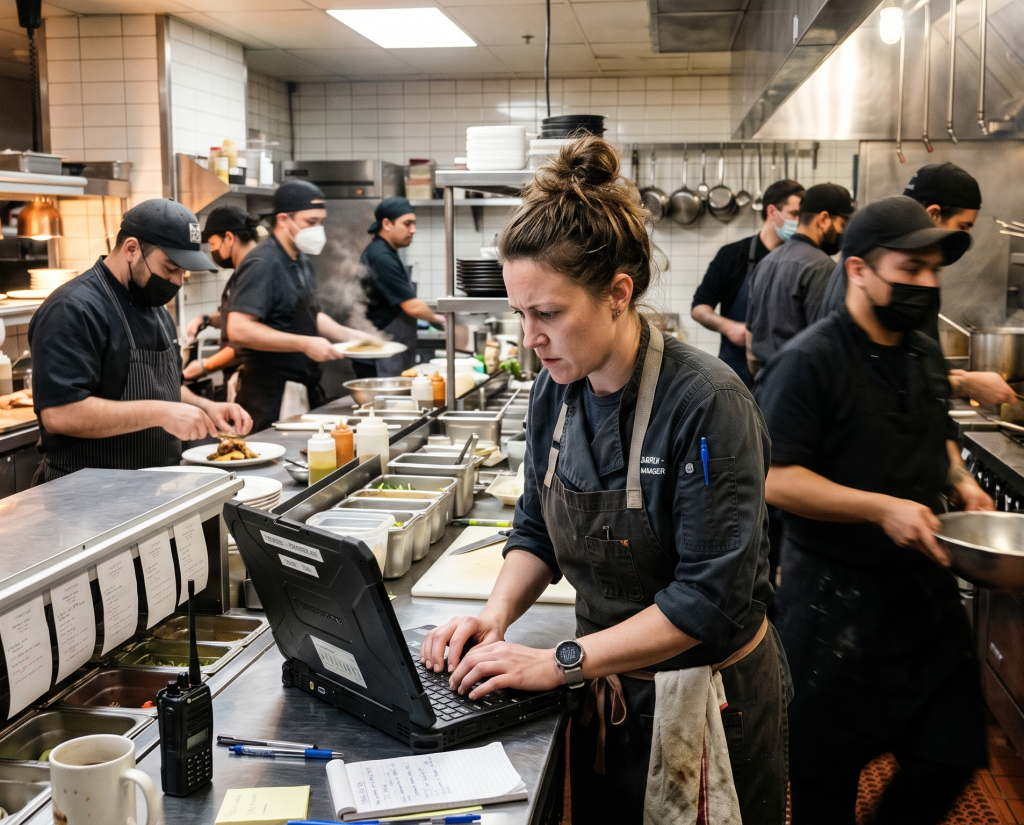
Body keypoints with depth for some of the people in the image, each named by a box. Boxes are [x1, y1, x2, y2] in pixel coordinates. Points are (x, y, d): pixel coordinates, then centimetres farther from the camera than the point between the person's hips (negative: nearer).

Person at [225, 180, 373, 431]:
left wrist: (349, 334, 9)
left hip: (304, 390, 9)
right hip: (272, 397, -9)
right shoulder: (262, 265, -16)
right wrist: (305, 344, -25)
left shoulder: (301, 261, 14)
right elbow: (239, 330, -25)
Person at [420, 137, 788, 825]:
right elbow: (538, 533, 8)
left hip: (707, 700, -6)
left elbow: (710, 599, -27)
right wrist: (498, 614, -11)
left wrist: (562, 662, -25)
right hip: (605, 690, 6)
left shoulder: (706, 403, -26)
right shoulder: (556, 391, -5)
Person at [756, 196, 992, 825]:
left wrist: (959, 479, 5)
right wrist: (882, 508, -26)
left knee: (953, 755, 13)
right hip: (835, 600, -7)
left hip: (926, 584, 7)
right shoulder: (811, 362, -16)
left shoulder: (927, 354, 8)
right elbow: (772, 478, -20)